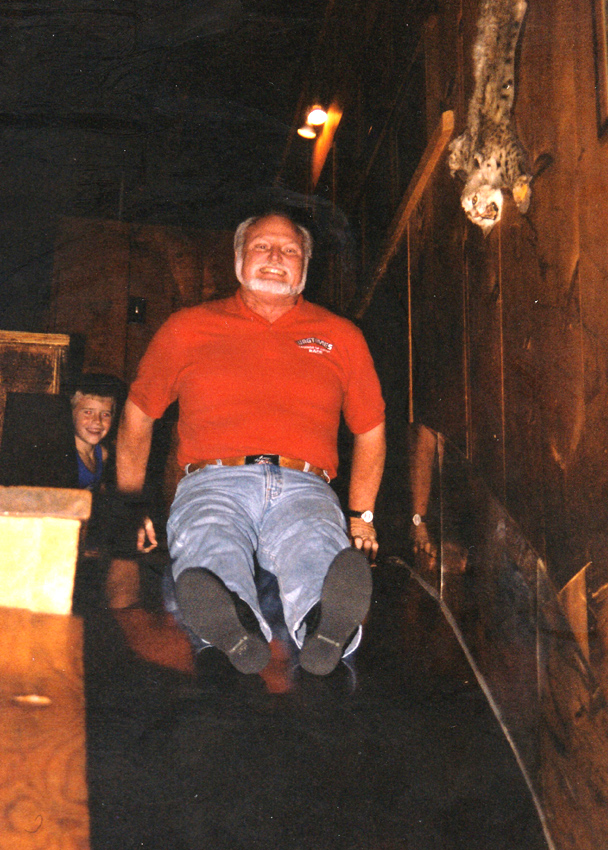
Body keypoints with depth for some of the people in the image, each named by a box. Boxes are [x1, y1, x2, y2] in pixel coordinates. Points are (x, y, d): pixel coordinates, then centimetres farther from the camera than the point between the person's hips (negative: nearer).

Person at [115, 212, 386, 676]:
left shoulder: (341, 336, 24)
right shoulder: (188, 328, 21)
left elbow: (370, 429, 32)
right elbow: (137, 415, 28)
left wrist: (362, 515, 23)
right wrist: (132, 505, 20)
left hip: (303, 488, 1)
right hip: (214, 483, 0)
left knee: (318, 552, -37)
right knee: (211, 552, -38)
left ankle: (327, 627, -67)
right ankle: (237, 631, -67)